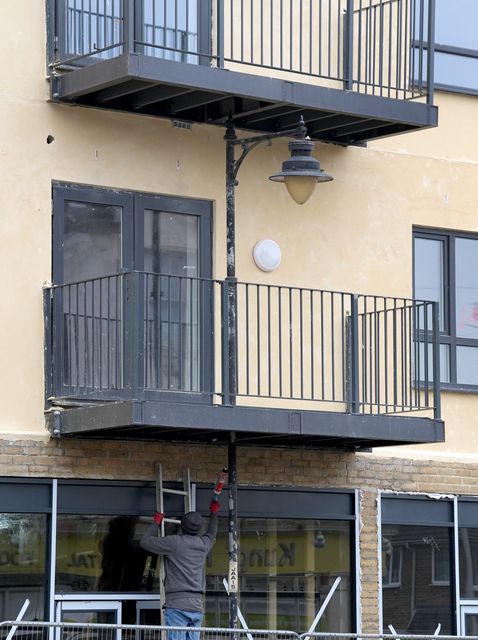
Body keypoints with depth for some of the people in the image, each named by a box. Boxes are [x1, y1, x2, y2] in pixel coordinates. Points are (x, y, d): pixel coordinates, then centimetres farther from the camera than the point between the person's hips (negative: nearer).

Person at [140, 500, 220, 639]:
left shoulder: (174, 542, -3)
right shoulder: (203, 544, 13)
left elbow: (145, 541, 7)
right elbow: (212, 534, 39)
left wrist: (156, 523, 24)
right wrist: (214, 514, 56)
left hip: (177, 605, -5)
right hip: (197, 606, 5)